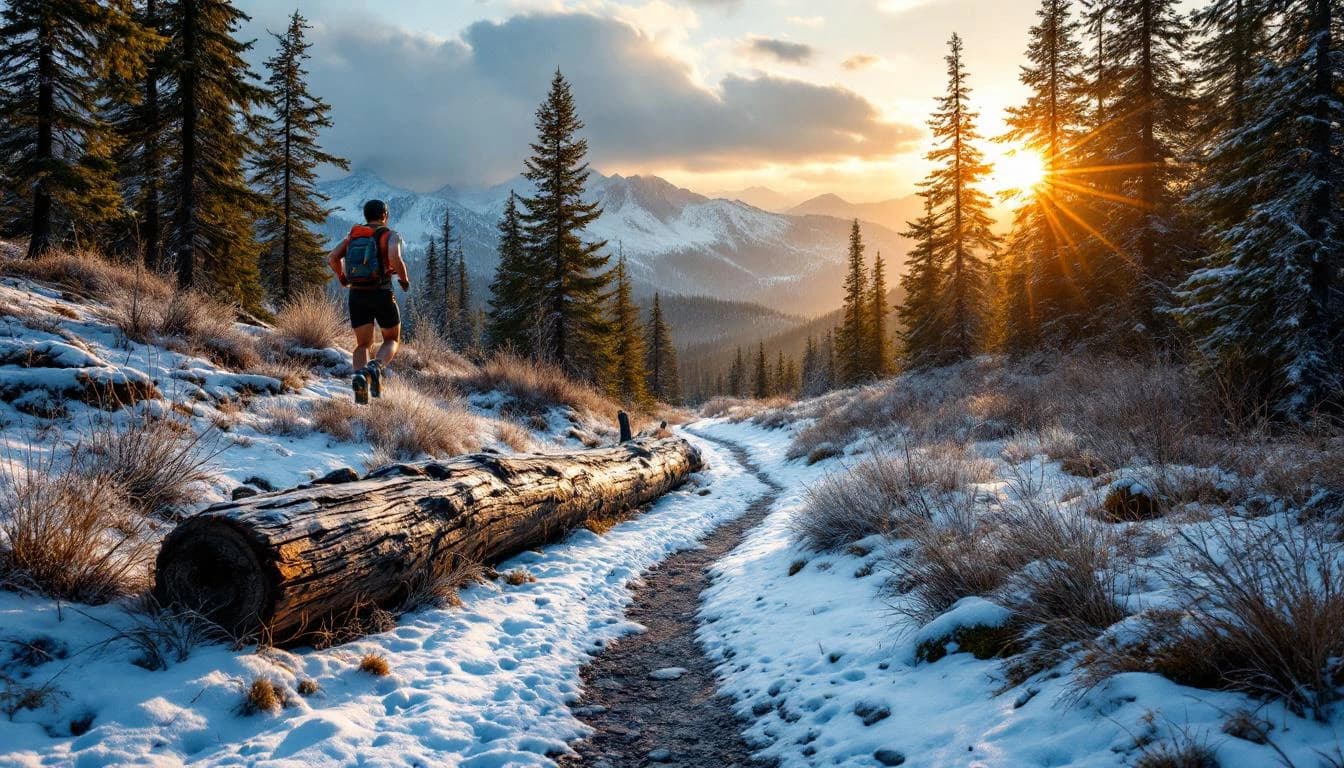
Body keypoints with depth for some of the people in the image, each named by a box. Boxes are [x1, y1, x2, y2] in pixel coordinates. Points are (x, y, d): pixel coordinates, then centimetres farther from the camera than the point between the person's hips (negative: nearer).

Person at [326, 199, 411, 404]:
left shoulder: (353, 235, 11)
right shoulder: (391, 236, -2)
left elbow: (332, 258, 2)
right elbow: (395, 259, -21)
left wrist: (342, 279, 19)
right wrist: (404, 279, -4)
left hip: (357, 295, 3)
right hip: (382, 294, -3)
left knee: (363, 344, 12)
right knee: (392, 340, 14)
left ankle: (359, 376, -18)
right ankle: (376, 366, -18)